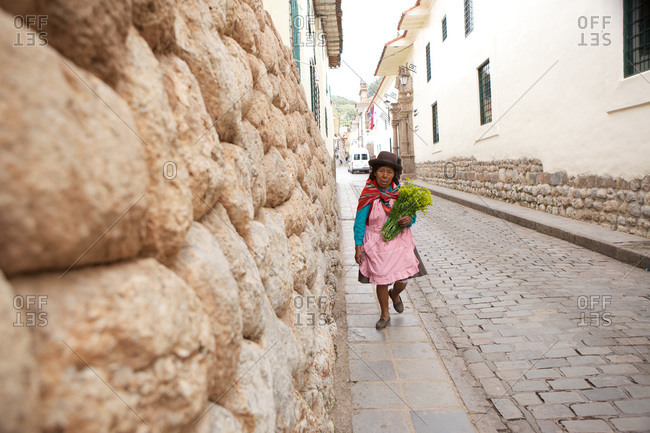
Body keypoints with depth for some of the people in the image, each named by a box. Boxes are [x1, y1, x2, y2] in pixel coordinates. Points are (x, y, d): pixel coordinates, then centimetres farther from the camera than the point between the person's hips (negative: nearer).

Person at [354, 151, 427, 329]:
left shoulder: (400, 192, -4)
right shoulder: (368, 195, -13)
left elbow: (412, 214, 6)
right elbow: (359, 222, -9)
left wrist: (409, 219, -19)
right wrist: (358, 247, -13)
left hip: (400, 242, 2)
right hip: (377, 244, -2)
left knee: (402, 281, 2)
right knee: (381, 281, 5)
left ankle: (394, 294, 41)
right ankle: (385, 315, 31)